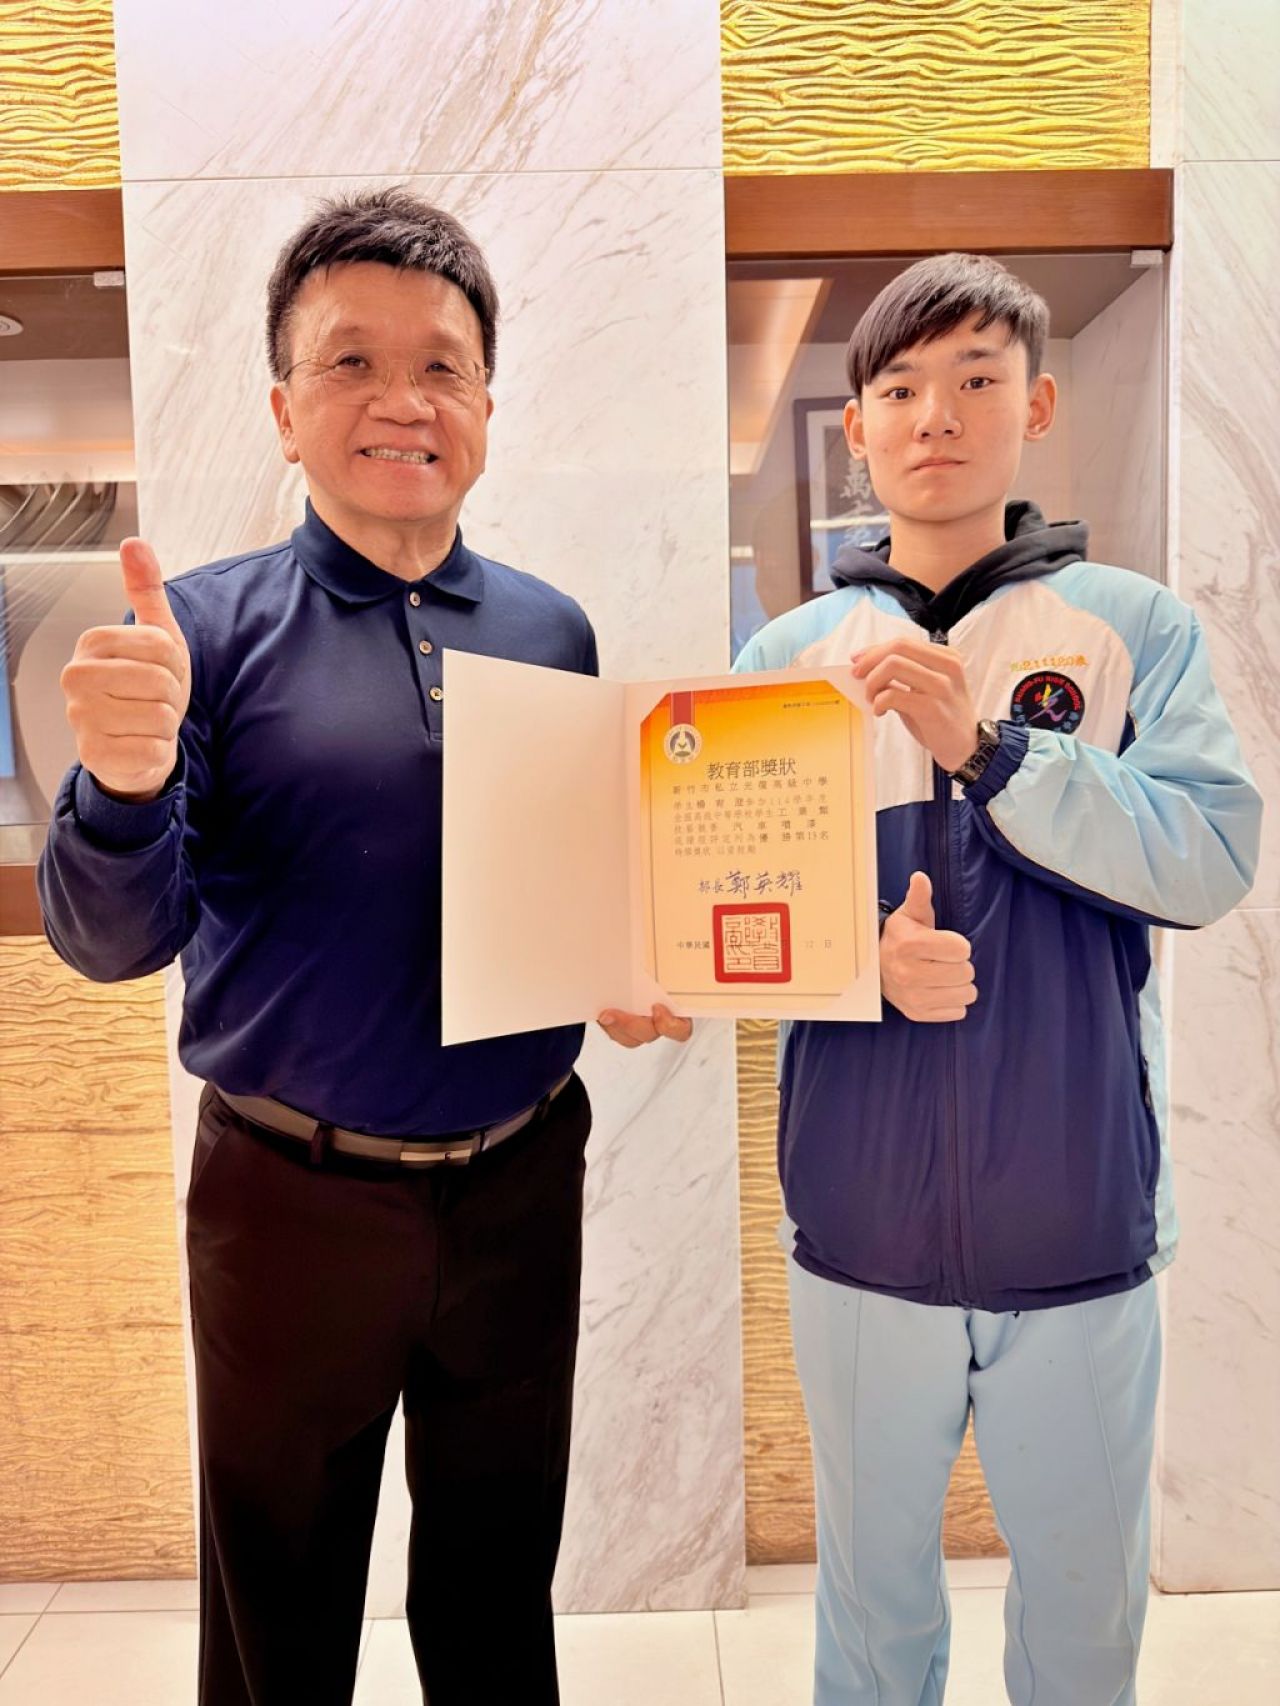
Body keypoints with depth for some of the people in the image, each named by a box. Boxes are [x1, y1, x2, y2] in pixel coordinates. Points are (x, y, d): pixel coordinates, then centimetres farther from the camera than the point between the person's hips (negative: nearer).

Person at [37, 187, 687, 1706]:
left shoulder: (551, 633, 1)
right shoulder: (210, 627, -8)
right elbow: (114, 944, -14)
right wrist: (128, 778, -33)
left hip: (521, 1181, 3)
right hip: (293, 1194, -2)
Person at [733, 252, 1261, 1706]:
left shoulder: (1134, 627, -1)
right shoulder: (790, 653, 2)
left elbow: (1211, 858, -14)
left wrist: (986, 744, -24)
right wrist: (859, 958, -20)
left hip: (1082, 1221, 0)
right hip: (862, 1222, 1)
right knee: (872, 1586, 22)